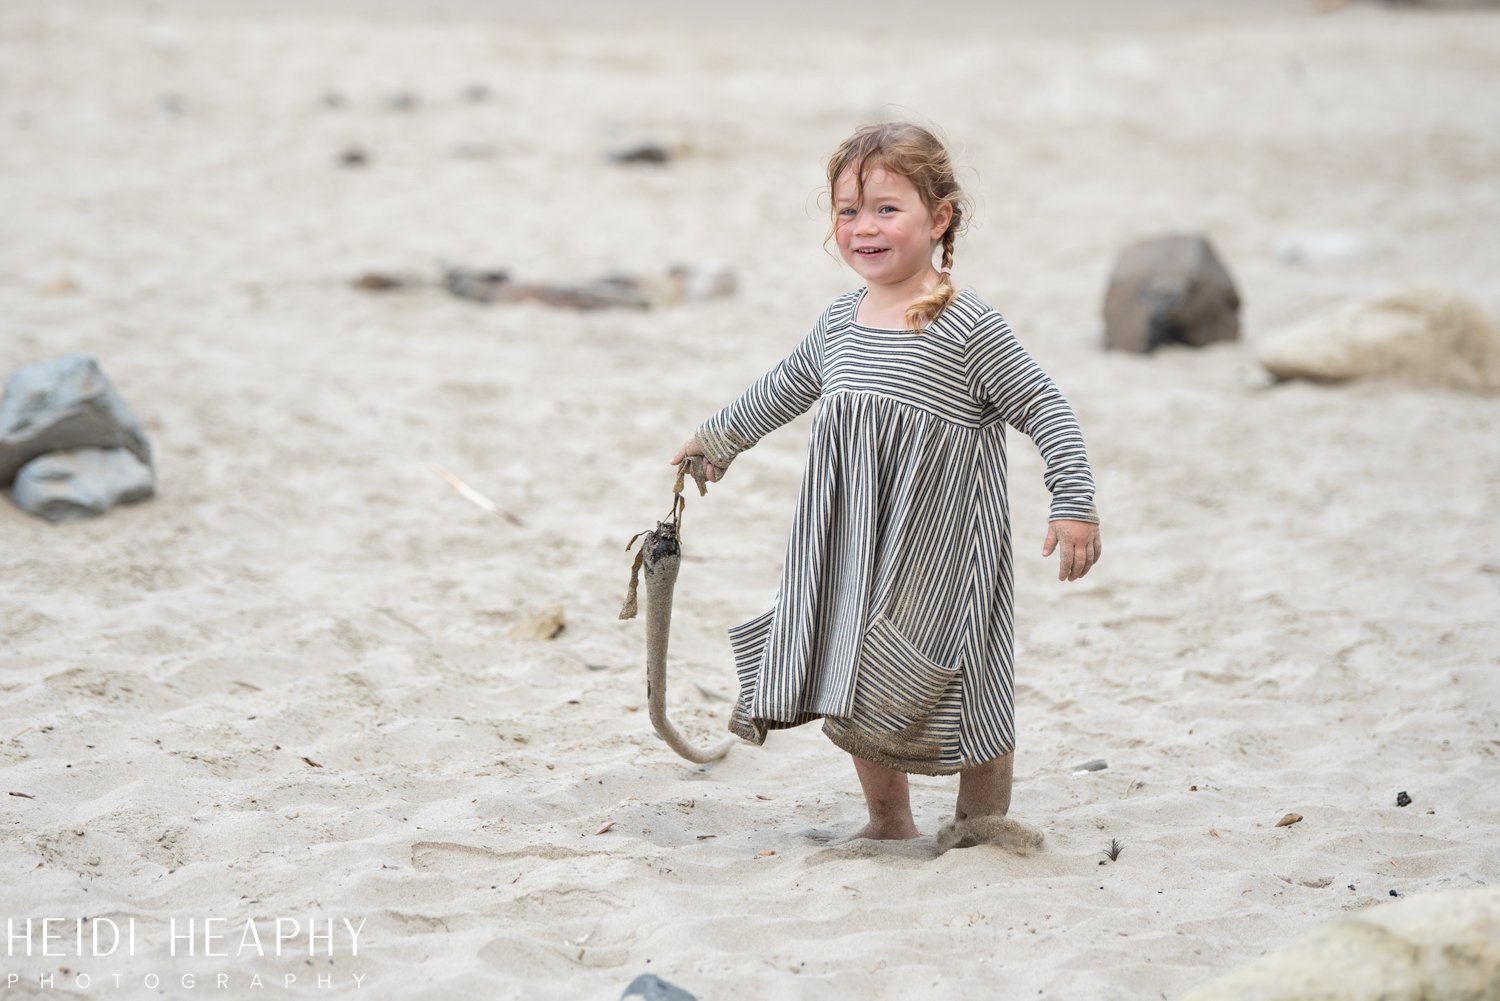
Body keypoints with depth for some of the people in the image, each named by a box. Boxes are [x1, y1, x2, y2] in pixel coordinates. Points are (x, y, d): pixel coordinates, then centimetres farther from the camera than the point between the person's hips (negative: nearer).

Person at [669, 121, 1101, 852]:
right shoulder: (838, 325, 7)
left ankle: (982, 822, 19)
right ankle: (889, 825, 27)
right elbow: (782, 391, 26)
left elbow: (1046, 413, -9)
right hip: (853, 554, 6)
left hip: (940, 553, -6)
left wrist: (1074, 506, -16)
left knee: (956, 689, -1)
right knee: (858, 689, 11)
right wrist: (719, 438, 40)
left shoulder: (968, 329, -12)